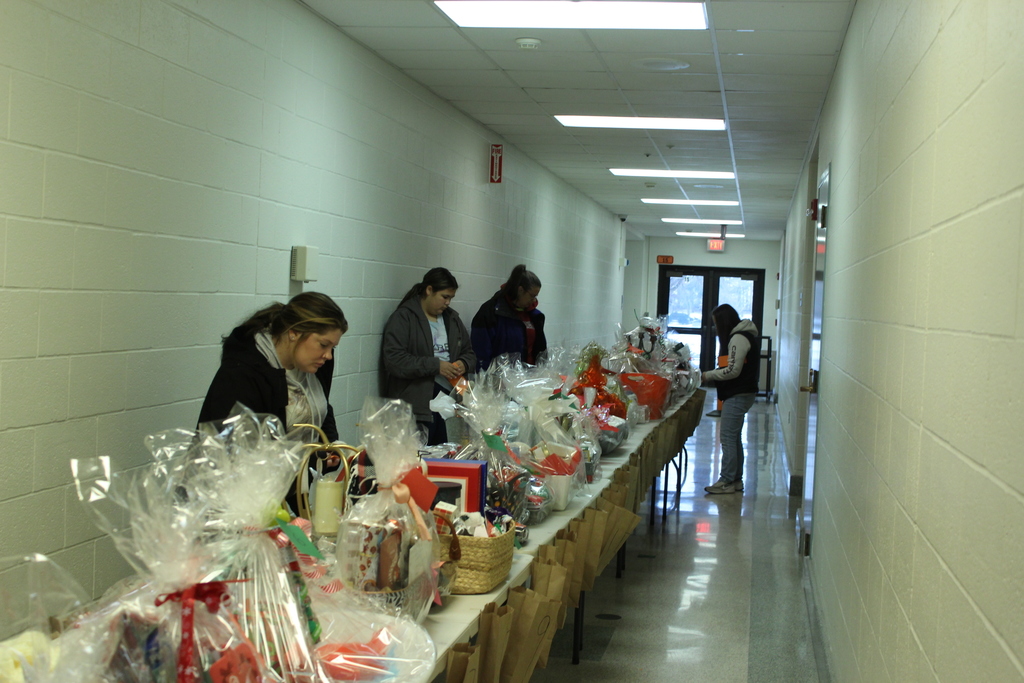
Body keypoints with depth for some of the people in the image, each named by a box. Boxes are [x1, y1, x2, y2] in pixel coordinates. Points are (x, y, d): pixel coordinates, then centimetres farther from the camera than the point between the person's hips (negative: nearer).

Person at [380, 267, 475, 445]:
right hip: (417, 403, -6)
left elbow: (469, 353, 25)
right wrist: (435, 366, -18)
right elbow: (394, 359, -15)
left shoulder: (452, 318, 18)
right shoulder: (404, 318, -4)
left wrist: (464, 364, 0)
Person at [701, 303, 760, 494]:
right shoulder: (746, 335, 16)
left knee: (728, 438, -7)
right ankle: (736, 480, 17)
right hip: (742, 392, 11)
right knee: (735, 438, 13)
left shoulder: (738, 338, -15)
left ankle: (727, 481, -4)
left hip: (737, 395, -11)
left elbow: (733, 370, -20)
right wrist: (713, 374, 11)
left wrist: (709, 375, -10)